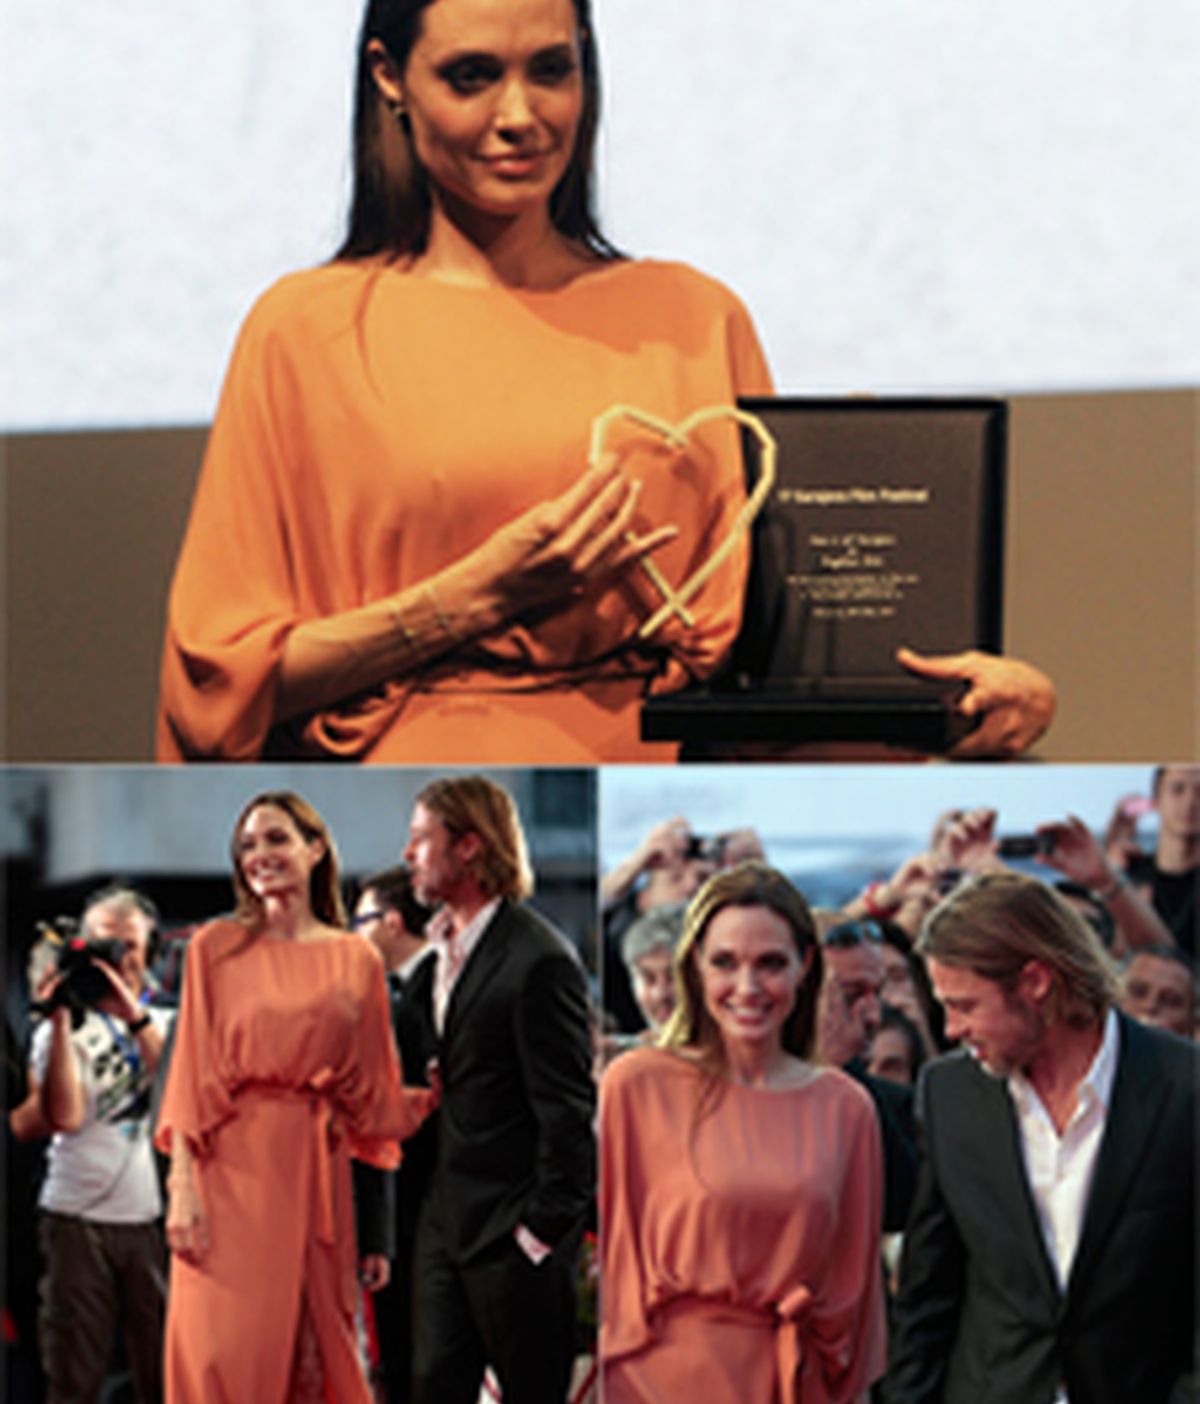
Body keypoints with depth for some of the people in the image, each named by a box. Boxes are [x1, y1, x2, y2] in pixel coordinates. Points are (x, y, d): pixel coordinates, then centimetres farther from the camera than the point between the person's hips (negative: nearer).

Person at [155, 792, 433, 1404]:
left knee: (313, 1348, 2)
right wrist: (182, 1187, -9)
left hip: (316, 1174, 2)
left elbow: (372, 1097, 11)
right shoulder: (216, 947, 4)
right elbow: (193, 1076, -1)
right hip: (233, 1175, -2)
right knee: (225, 1348, -7)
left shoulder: (356, 961, 9)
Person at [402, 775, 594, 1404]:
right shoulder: (444, 947, 10)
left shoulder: (539, 960, -17)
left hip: (512, 1231, -8)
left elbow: (568, 1111, -16)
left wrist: (544, 1229, -15)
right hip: (446, 1219, 8)